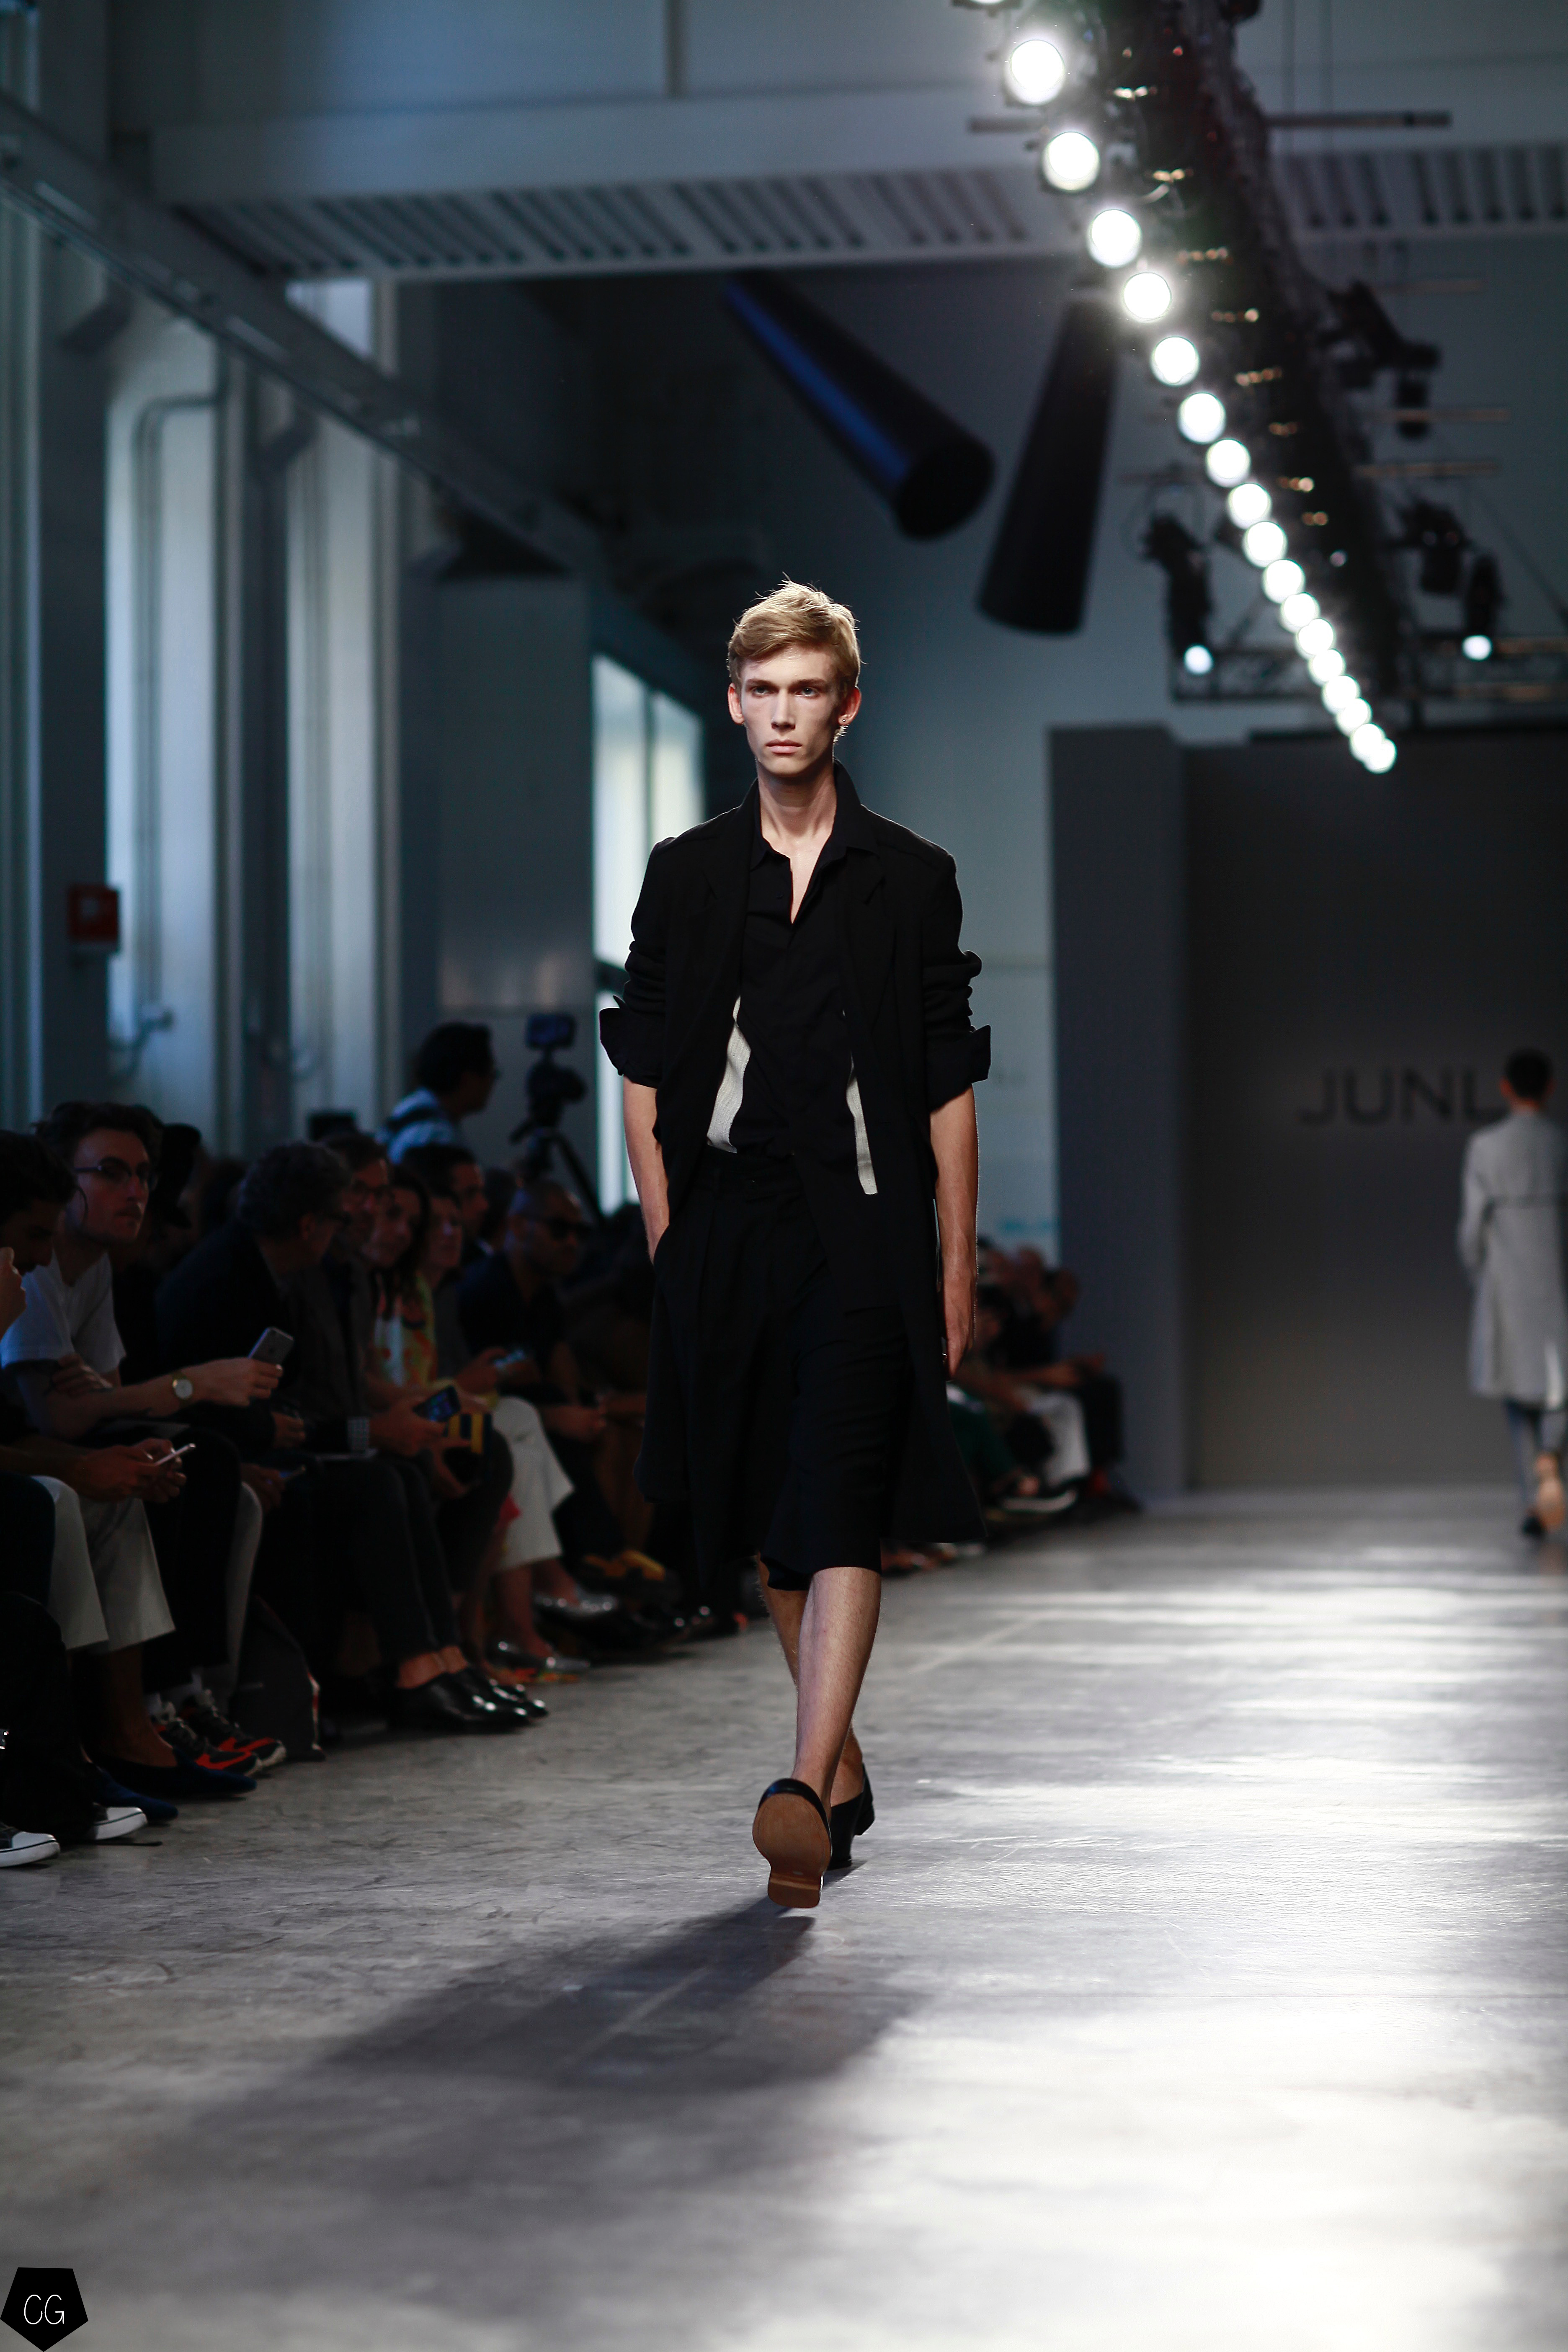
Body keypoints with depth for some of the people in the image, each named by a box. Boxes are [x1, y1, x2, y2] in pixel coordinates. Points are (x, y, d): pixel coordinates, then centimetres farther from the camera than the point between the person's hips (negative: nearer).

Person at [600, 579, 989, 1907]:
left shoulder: (911, 879, 6)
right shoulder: (686, 877, 11)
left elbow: (949, 1086, 5)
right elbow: (645, 1069, 11)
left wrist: (958, 1258, 1)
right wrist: (666, 1235, 3)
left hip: (864, 1233, -3)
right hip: (727, 1232, 3)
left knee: (842, 1510, -15)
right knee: (768, 1522, 11)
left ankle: (804, 1793, -23)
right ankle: (844, 1765, 27)